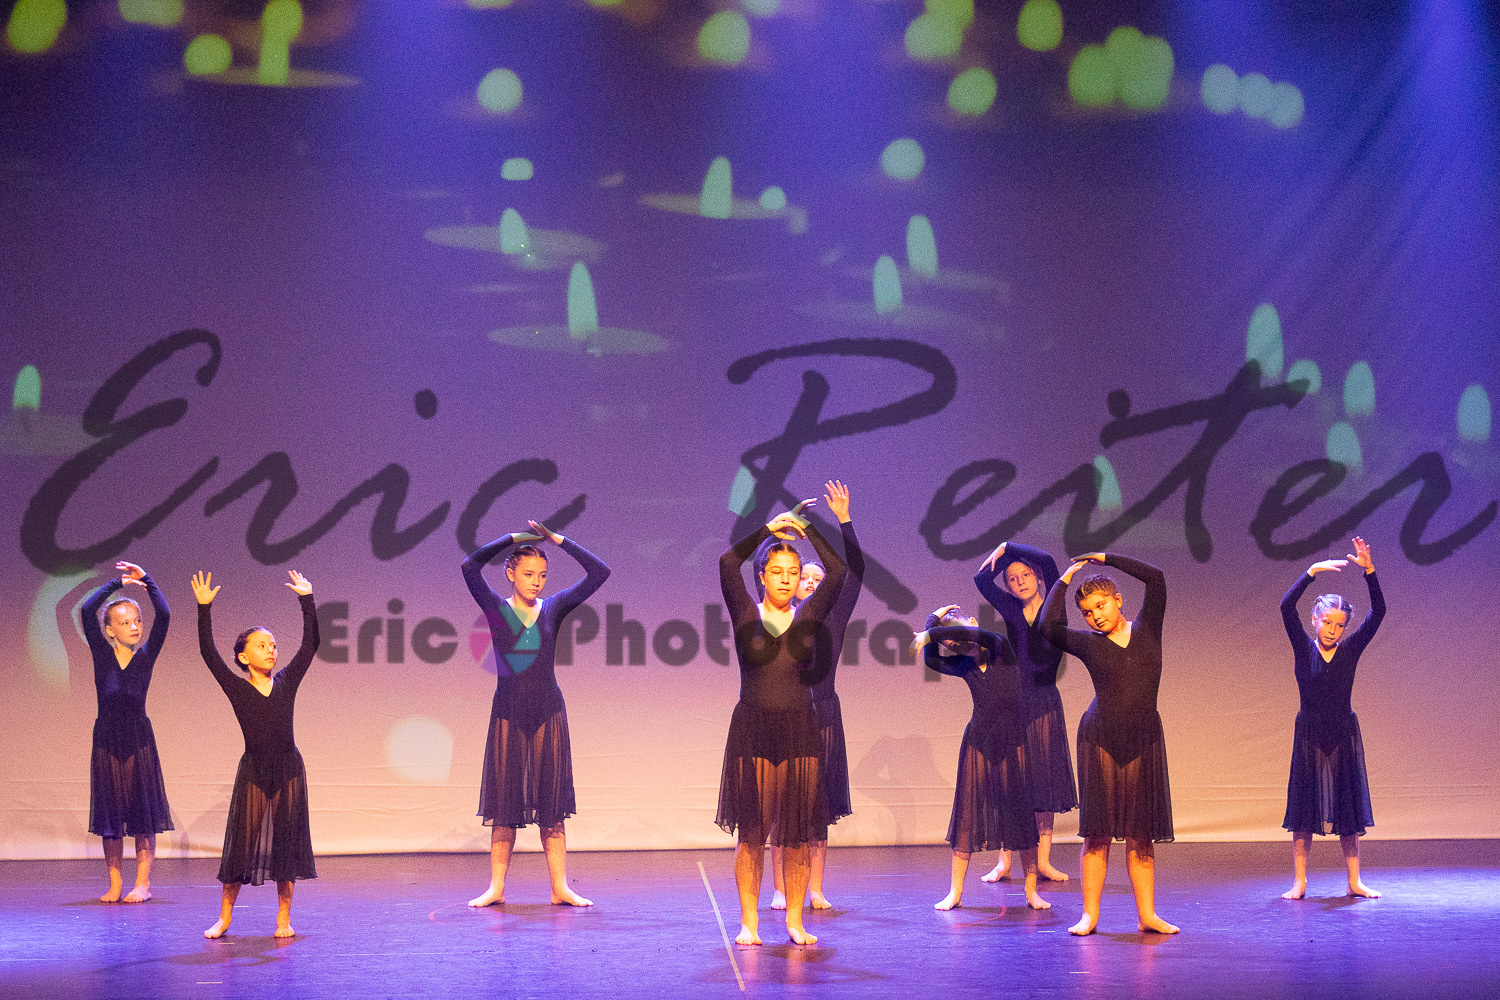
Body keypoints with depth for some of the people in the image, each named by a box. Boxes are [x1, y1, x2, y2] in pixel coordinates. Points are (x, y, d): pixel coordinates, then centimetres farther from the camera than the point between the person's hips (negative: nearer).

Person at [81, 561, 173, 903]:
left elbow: (163, 615, -12)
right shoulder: (102, 655, -1)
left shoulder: (146, 656, 0)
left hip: (139, 739, 0)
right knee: (110, 811, 5)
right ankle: (115, 884, 12)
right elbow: (87, 610, -12)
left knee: (143, 810, 0)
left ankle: (143, 883, 5)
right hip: (107, 739, 0)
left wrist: (146, 580, -11)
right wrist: (117, 583, -8)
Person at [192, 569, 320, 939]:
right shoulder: (237, 689, -3)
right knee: (242, 842, 2)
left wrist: (307, 600, -6)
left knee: (286, 843, 5)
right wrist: (204, 609, -14)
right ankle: (224, 918, 13)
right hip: (253, 772, -2)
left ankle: (283, 918, 14)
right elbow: (208, 653, -9)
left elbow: (310, 644, -1)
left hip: (288, 770, 2)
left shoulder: (287, 682, 3)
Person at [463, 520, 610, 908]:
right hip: (507, 716, -1)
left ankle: (560, 887, 8)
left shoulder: (553, 608, 4)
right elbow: (470, 566, -15)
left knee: (551, 806, 4)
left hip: (548, 716, 1)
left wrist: (558, 540, -4)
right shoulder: (496, 609, 0)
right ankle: (496, 888, 11)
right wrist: (515, 537, -11)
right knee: (504, 805, 3)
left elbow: (599, 573, -1)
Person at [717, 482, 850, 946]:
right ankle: (749, 923, 7)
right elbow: (727, 563, -9)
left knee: (797, 835, 3)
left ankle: (795, 921, 11)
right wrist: (770, 529, -7)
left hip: (800, 732, 2)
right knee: (751, 833, 0)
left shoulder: (809, 618, 8)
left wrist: (807, 529, -4)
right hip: (752, 732, -1)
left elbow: (838, 572, -2)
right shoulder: (746, 616, 4)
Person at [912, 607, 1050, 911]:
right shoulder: (964, 666, 7)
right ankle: (955, 892, 6)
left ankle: (1031, 891, 8)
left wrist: (932, 633, -17)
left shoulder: (1001, 648, -5)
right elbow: (931, 660, -6)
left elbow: (978, 635, -24)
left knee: (1022, 815, 0)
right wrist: (933, 619, -2)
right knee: (968, 815, 1)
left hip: (1014, 743, -3)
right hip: (978, 743, 3)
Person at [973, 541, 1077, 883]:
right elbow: (982, 579, -1)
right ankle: (1004, 862, 1)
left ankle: (1043, 861, 5)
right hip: (1012, 702, 1)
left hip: (1044, 704, -1)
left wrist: (1008, 547, -2)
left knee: (1045, 780, 1)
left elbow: (1048, 561, -10)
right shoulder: (1011, 610, 8)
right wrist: (1001, 556, 0)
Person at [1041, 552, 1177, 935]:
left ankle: (1147, 914, 6)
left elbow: (1155, 578, -2)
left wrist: (1105, 557, 2)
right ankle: (1089, 915, 2)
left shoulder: (1146, 627, 7)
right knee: (1097, 833, -1)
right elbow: (1050, 626, -13)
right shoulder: (1088, 644, 3)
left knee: (1141, 834, 3)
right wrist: (1064, 580, 0)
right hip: (1100, 739, -1)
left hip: (1144, 740, 1)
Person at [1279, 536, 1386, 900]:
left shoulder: (1350, 650, 2)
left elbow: (1378, 612, -7)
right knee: (1305, 808, 0)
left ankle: (1354, 882, 11)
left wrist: (1369, 571, -17)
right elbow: (1286, 607, -15)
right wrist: (1313, 570, -22)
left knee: (1348, 807, 5)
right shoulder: (1303, 649, -2)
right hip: (1310, 736, -2)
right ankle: (1299, 881, 3)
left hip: (1344, 736, 2)